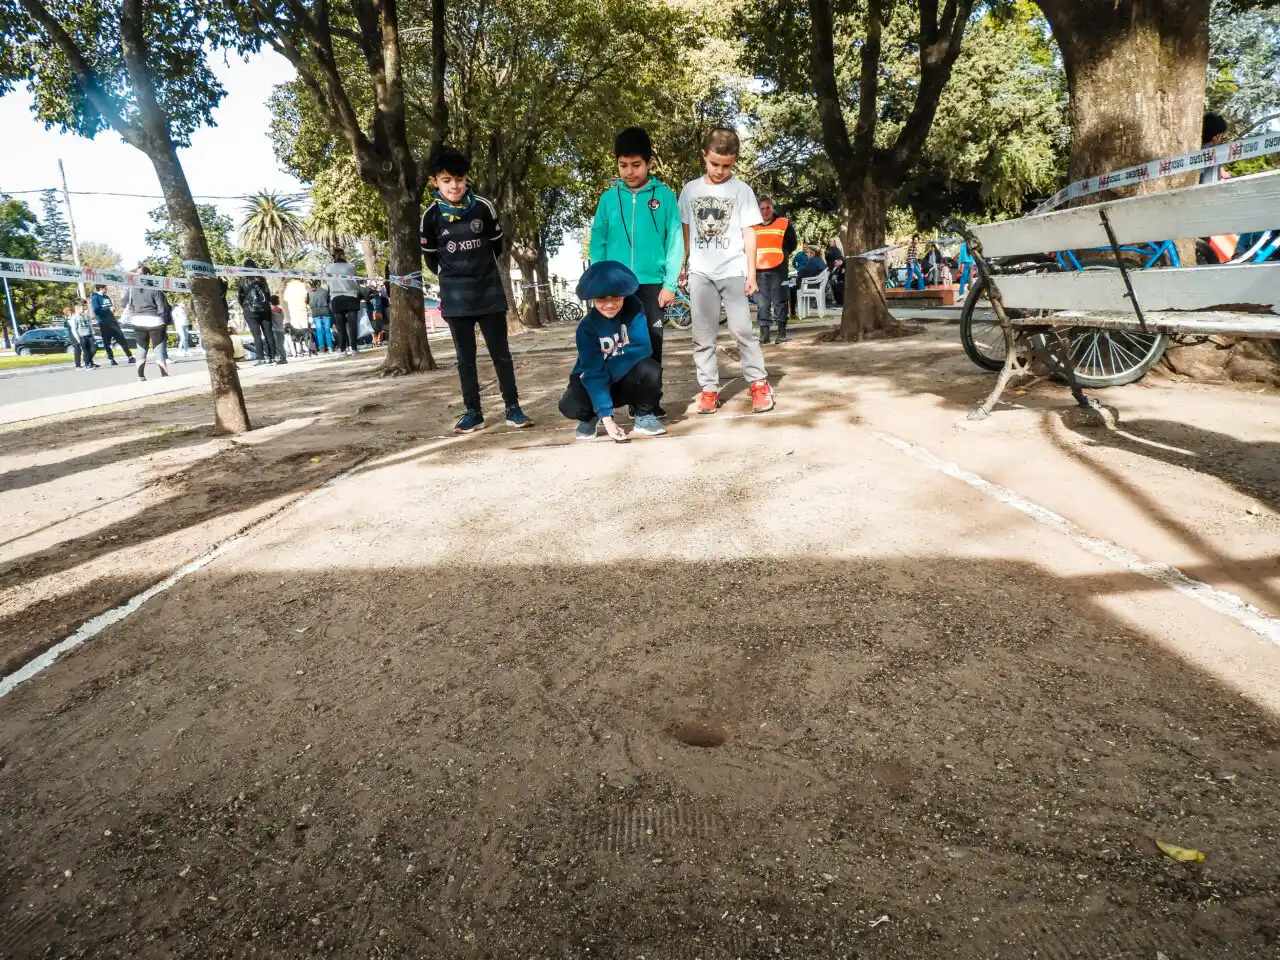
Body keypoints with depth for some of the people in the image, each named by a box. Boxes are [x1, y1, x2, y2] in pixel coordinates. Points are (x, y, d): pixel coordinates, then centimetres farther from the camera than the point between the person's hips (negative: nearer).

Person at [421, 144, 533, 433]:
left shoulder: (484, 207, -7)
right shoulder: (431, 216, -6)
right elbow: (431, 257, 9)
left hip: (489, 291, 0)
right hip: (455, 296, 0)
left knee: (500, 352, 2)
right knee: (465, 356, 6)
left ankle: (513, 408, 8)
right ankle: (473, 412, 12)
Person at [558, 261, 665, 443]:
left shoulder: (634, 310, -16)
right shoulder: (587, 327, -19)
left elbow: (642, 349, -24)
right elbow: (593, 372, -26)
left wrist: (609, 368, -22)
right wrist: (606, 417, -34)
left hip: (626, 380, 1)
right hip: (594, 381, 0)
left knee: (650, 370, -31)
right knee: (571, 406, -30)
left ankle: (645, 416, -3)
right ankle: (591, 417, 8)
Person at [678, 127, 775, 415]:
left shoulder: (741, 190, 3)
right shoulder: (690, 189, 10)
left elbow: (749, 233, 1)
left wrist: (751, 272, -4)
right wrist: (682, 264, 12)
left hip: (733, 270, -3)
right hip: (700, 272, 3)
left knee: (741, 329, -7)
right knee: (702, 334, 2)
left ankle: (759, 383, 3)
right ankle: (709, 388, 8)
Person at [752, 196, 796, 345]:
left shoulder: (784, 223, 5)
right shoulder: (753, 226, 11)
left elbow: (792, 243, 10)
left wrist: (781, 256, 4)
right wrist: (754, 259, 9)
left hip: (778, 268, -2)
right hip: (759, 269, 2)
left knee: (779, 301, 0)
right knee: (762, 302, 2)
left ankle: (782, 330, 5)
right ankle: (764, 331, 5)